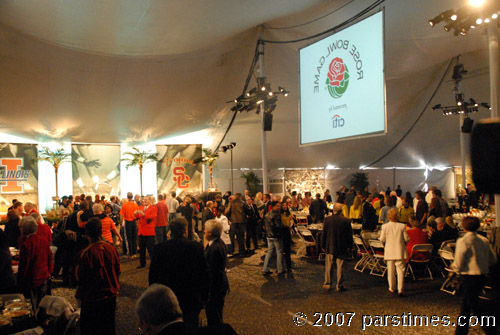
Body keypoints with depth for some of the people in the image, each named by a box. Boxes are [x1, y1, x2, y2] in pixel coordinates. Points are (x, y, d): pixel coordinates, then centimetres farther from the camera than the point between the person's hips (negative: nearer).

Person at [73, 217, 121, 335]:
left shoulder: (85, 253, -23)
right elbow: (118, 271, 1)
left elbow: (78, 277, -11)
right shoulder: (111, 249, -11)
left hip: (91, 299, -4)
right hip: (110, 295, 4)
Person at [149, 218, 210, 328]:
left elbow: (153, 276, -2)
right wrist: (204, 297, 6)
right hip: (192, 301, -1)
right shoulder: (196, 247, -12)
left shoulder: (159, 248, -9)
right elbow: (205, 274, -7)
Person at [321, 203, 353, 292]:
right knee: (340, 267, 7)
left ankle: (327, 284, 17)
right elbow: (349, 235, -2)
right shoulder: (347, 221, -8)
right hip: (342, 248, 0)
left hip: (330, 247, 1)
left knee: (328, 267, 11)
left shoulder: (327, 219, -7)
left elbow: (324, 234, -1)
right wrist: (349, 246, 10)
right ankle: (340, 286, 13)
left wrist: (323, 245, 10)